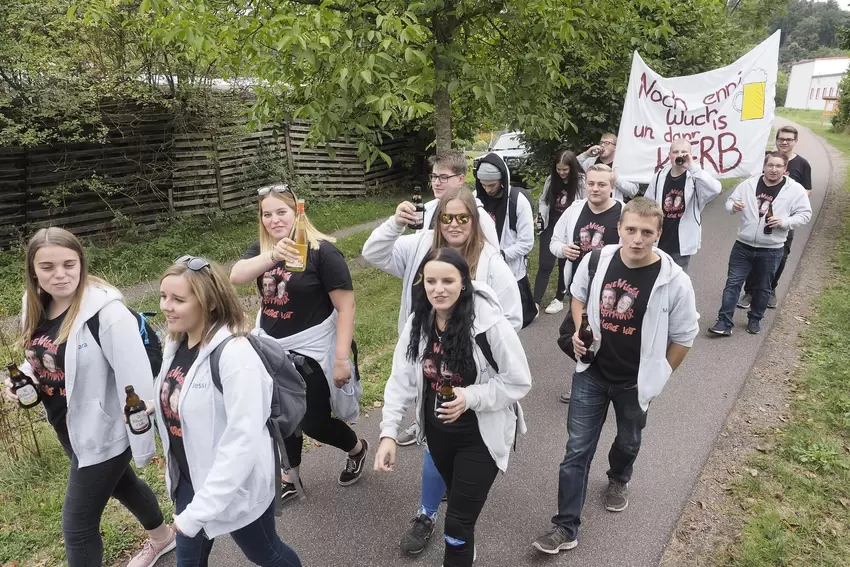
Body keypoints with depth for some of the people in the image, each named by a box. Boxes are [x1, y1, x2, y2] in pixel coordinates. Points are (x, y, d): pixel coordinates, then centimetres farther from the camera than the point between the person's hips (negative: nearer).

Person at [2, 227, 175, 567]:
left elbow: (135, 380, -25)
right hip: (66, 427, 8)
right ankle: (161, 537, 54)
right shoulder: (36, 308, -3)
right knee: (121, 483, 28)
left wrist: (142, 442, -20)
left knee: (77, 522, 5)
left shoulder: (106, 311, -27)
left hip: (103, 431, -8)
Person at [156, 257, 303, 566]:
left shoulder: (234, 354, -29)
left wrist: (199, 510, -29)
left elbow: (244, 440, -31)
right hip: (189, 481, 7)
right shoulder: (175, 343, -4)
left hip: (237, 488, -7)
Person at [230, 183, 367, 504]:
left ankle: (357, 449, 35)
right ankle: (289, 479, 37)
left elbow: (345, 306, -18)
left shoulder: (322, 251, -16)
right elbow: (236, 276, -21)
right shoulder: (261, 249, 0)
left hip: (312, 351, -5)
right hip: (272, 349, 5)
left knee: (314, 421, 4)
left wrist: (342, 357, -23)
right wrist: (272, 256, -40)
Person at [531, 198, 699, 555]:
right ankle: (566, 527, 15)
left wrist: (656, 377, -2)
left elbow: (683, 337, -7)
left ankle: (618, 481, 58)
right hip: (591, 373, 1)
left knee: (628, 442, 25)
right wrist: (579, 330, -8)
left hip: (635, 382, -1)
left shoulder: (674, 281, -21)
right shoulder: (596, 261, -14)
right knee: (577, 449, 3)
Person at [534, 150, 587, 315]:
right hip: (551, 226, 3)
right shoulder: (551, 180, 1)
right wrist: (540, 216, -4)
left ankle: (559, 300, 25)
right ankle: (536, 302, -2)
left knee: (565, 264, 12)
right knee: (544, 264, -2)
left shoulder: (581, 182, -13)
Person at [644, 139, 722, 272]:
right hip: (658, 243, 3)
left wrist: (693, 167, -27)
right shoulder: (659, 177, 2)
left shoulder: (695, 178, -6)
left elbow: (715, 189, -27)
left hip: (681, 244, -3)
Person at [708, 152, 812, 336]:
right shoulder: (749, 184, -1)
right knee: (733, 283, 0)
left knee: (763, 287, 12)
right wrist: (733, 206, -19)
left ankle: (755, 320, 31)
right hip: (743, 246, 1)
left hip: (771, 250, -1)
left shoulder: (795, 190, -5)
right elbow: (730, 201, 5)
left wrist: (784, 222, -20)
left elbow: (805, 214, -3)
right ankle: (724, 322, 4)